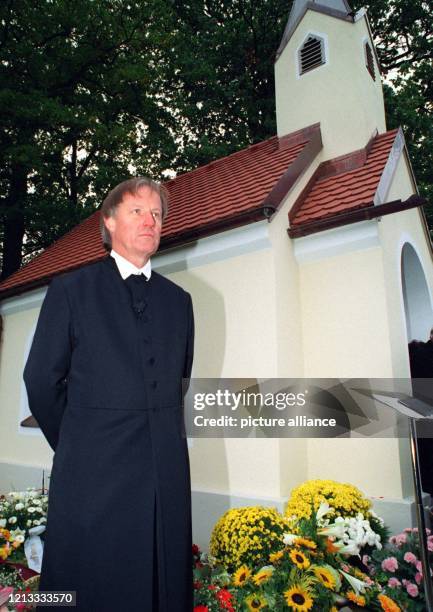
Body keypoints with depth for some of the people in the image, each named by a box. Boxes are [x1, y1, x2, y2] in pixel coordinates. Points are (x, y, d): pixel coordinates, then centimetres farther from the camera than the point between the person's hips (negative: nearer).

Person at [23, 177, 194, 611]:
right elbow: (41, 380, 1)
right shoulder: (70, 290, 0)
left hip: (167, 471, 3)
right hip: (93, 474, -3)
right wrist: (72, 445, 6)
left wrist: (157, 430, 12)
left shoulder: (178, 300, 10)